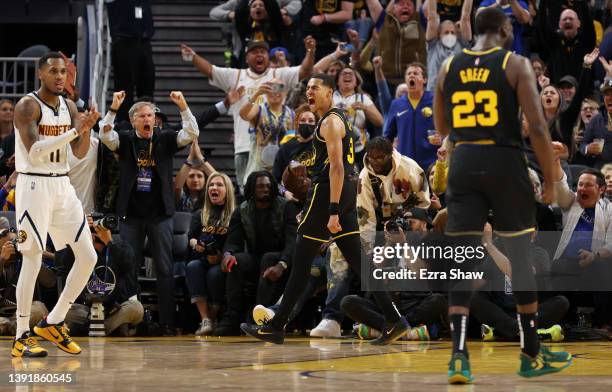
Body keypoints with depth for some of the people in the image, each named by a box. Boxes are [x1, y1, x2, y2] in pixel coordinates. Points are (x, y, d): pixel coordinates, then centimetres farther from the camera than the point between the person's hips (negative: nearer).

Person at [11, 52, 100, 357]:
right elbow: (34, 152, -22)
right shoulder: (28, 106, -11)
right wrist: (74, 130, -25)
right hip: (34, 185, -7)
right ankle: (22, 337, 1)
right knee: (33, 260, -7)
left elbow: (80, 153, 7)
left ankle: (53, 322, 14)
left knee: (88, 257, 2)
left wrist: (87, 129, -12)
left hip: (62, 185, 7)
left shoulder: (69, 106, 10)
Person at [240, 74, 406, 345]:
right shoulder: (337, 119, 20)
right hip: (347, 191, 10)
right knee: (358, 260, 6)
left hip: (328, 191, -10)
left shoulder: (330, 122, -10)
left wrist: (332, 211, -25)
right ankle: (393, 320, -1)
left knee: (301, 261, -3)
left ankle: (276, 327, 1)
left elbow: (336, 166, -19)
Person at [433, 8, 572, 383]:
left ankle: (459, 354, -13)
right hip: (505, 162, -3)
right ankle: (532, 355, 20)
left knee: (463, 261, 2)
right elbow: (538, 126, -10)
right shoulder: (516, 64, -4)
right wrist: (550, 180, -3)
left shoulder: (448, 68, 8)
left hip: (463, 163, 3)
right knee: (521, 259, 10)